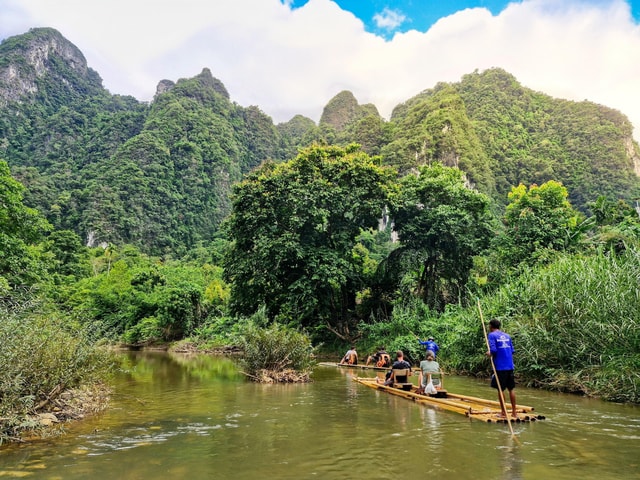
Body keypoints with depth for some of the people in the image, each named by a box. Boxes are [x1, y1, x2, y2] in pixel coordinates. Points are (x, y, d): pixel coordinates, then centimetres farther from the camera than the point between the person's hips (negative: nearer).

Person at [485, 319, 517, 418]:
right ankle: (514, 412, 17)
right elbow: (512, 350, 13)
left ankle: (504, 413, 7)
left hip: (500, 366, -6)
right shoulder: (507, 335, 13)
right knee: (511, 389, 12)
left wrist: (490, 354, 3)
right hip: (510, 366, 6)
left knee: (500, 389, 3)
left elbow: (493, 350, -17)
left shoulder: (492, 335, -5)